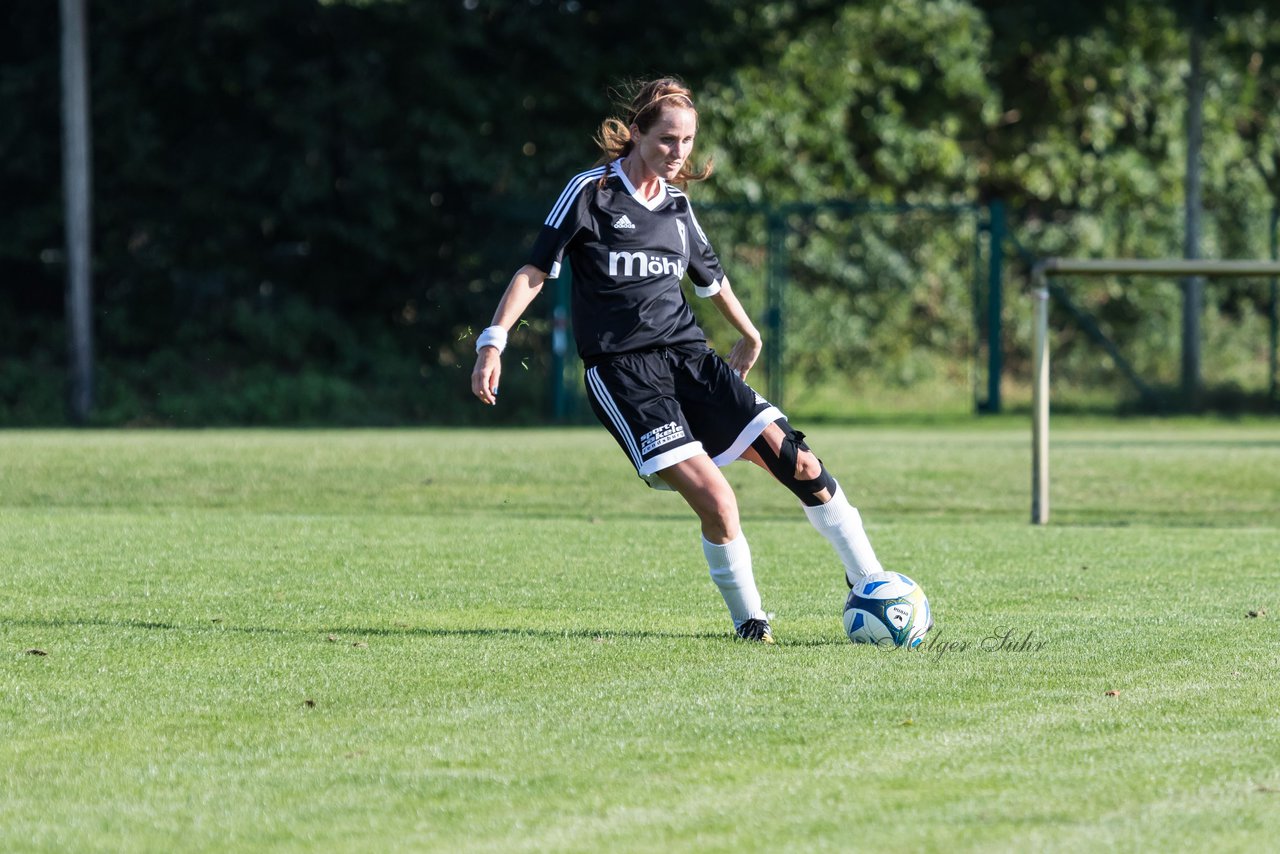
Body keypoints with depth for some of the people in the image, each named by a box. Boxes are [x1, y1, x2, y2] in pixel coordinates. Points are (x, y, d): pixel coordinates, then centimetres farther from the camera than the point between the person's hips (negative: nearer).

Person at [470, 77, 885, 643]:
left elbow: (710, 277, 31)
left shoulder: (677, 204, 14)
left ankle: (871, 587, 4)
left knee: (797, 463, -9)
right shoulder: (591, 192, -2)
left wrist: (749, 335, 44)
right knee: (716, 502, -22)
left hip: (689, 357, 5)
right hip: (622, 373, -5)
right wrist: (493, 341, -13)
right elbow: (536, 271, -3)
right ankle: (748, 620, -3)